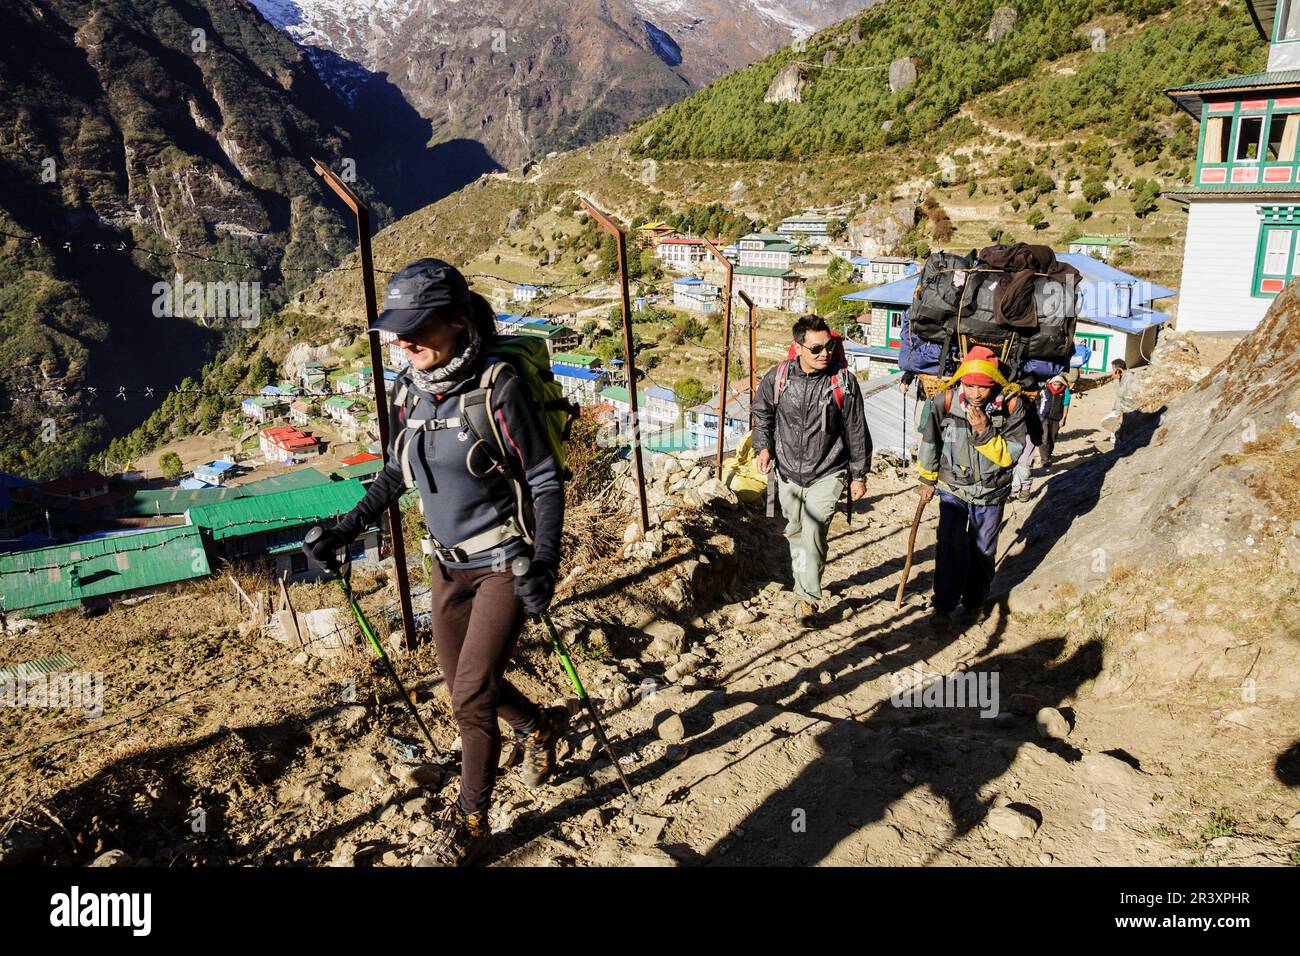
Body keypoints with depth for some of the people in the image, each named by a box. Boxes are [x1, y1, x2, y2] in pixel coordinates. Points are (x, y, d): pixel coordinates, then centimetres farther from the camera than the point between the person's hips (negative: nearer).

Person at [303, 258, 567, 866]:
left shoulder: (497, 389, -20)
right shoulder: (407, 391, -1)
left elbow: (545, 480, -15)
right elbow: (397, 472, 14)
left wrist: (543, 564, -22)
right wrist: (348, 528, 8)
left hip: (507, 561, -6)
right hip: (449, 563, 7)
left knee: (471, 694, -7)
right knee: (466, 687, 16)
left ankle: (470, 824, 15)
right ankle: (540, 727, 45)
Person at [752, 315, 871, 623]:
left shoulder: (844, 381, -12)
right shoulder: (777, 377, -8)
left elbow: (857, 432, -3)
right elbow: (762, 412, 11)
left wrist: (859, 475, 1)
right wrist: (764, 446, -4)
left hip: (828, 473, -3)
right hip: (788, 471, 3)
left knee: (814, 530, -17)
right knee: (794, 532, 17)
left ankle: (808, 597, -5)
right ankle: (804, 583, 39)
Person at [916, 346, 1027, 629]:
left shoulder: (1011, 405, -21)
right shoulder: (945, 401, -20)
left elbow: (1010, 455, -18)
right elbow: (930, 441, -2)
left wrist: (984, 431, -34)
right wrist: (927, 479, 9)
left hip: (991, 491, 1)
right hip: (953, 487, -1)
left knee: (983, 550, 14)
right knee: (950, 547, -9)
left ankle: (975, 602, 33)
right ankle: (944, 606, 5)